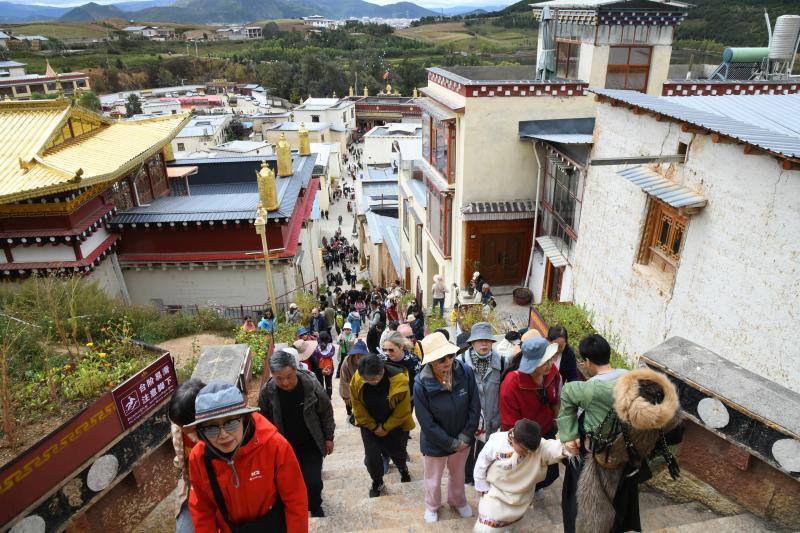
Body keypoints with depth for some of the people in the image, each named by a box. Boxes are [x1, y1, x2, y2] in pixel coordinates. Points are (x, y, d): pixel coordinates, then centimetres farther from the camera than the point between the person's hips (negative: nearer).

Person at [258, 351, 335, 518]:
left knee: (313, 481, -2)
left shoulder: (311, 385, -23)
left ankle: (315, 507, 30)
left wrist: (328, 437, -2)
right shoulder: (267, 391, -19)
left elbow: (326, 411, -8)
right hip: (285, 447, 2)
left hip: (311, 445, -1)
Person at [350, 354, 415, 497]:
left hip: (394, 424, -1)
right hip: (369, 423, 1)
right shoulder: (356, 380, -25)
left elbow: (403, 410, -18)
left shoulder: (399, 380, -31)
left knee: (396, 451, 16)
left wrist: (386, 427, -12)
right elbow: (357, 406, -10)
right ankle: (377, 482, 31)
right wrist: (373, 427, -9)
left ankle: (403, 469, 51)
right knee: (372, 456, 2)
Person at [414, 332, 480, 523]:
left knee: (458, 475, 29)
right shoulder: (421, 384, -29)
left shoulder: (465, 372, -23)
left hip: (462, 439, 2)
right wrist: (452, 443, -15)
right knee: (433, 480, 23)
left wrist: (465, 437, -14)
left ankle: (458, 500, 60)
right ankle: (432, 506, 55)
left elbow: (475, 407, -12)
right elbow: (427, 423, -21)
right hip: (435, 443, -2)